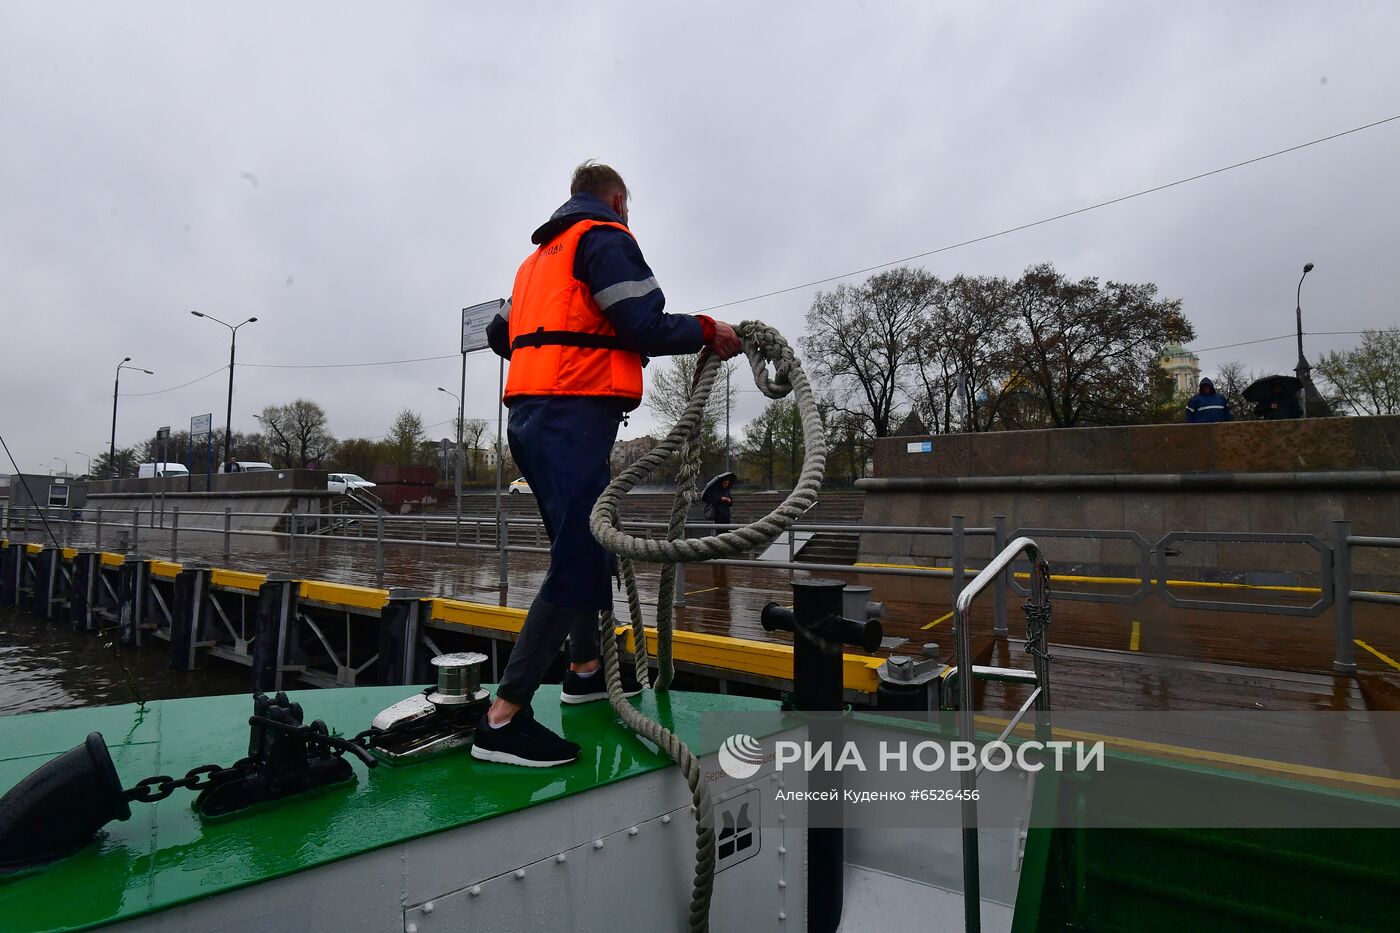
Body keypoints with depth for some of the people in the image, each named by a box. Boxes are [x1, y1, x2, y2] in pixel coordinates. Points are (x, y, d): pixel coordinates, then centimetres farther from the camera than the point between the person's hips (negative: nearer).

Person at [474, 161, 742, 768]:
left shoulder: (540, 253, 26)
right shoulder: (606, 237, 0)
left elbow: (501, 334, 27)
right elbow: (644, 326, -13)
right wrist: (708, 331, 1)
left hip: (531, 415, 10)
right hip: (576, 415, -10)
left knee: (586, 544, 20)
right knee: (577, 560, -12)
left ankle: (585, 668, 32)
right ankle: (503, 719, -13)